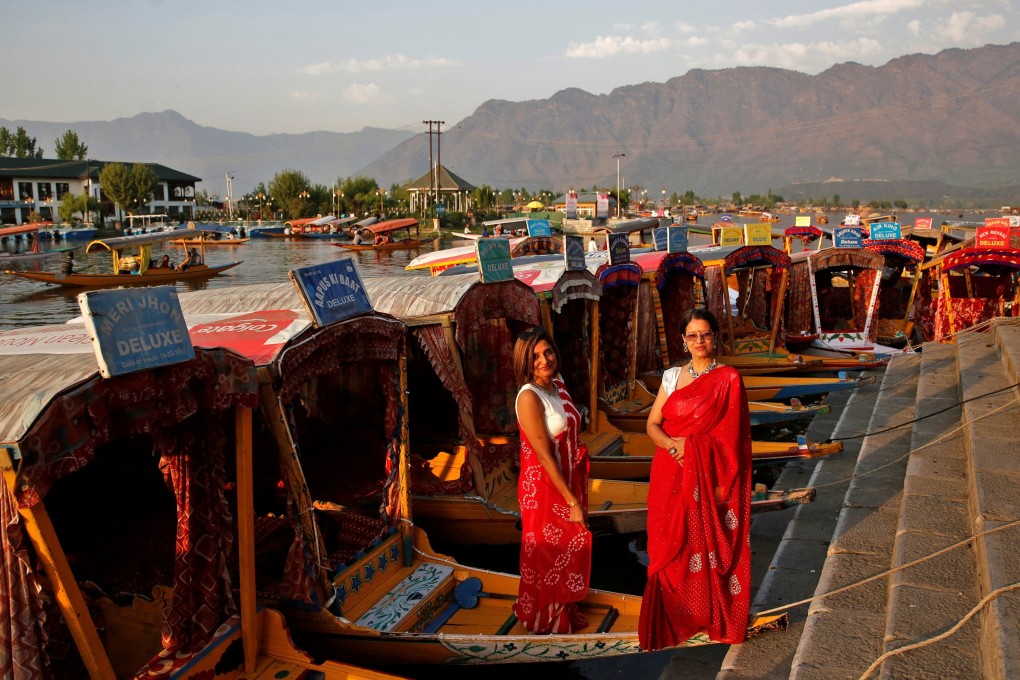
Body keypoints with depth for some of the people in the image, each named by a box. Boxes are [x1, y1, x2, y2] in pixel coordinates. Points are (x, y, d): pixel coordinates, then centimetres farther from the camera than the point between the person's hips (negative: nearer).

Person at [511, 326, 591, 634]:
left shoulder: (558, 385, 1)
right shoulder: (529, 397, -23)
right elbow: (545, 457, -22)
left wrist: (576, 495, 8)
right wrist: (571, 501, -18)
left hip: (569, 480, 7)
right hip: (544, 487, -7)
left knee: (569, 547, 21)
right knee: (547, 554, 10)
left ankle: (565, 609, 42)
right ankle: (545, 619, 32)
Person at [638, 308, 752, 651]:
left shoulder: (729, 379, -5)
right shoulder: (672, 376, 8)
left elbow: (733, 437, -7)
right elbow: (652, 424, 7)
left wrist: (723, 483, -12)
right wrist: (672, 445, -13)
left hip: (709, 476, -4)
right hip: (671, 475, 4)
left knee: (708, 543, 4)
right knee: (671, 546, 8)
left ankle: (712, 616, 22)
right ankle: (675, 618, 23)